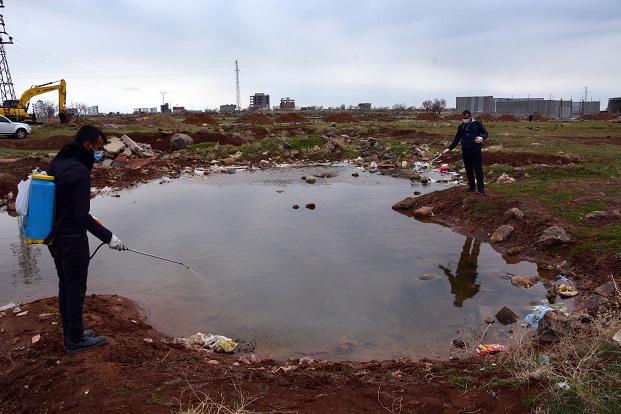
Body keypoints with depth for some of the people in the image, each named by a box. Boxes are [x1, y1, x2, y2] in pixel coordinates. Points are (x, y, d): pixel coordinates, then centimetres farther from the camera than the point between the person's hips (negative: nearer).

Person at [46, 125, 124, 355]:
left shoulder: (55, 163, 7)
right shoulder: (79, 171, -22)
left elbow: (53, 201, 14)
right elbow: (82, 216, -23)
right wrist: (108, 237, -16)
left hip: (54, 236, 9)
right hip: (72, 239, -9)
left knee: (65, 285, 18)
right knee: (76, 289, 4)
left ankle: (71, 333, 32)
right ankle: (75, 341, 17)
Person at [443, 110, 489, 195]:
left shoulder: (477, 124, 0)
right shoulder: (461, 127, 12)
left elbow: (485, 133, -1)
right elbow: (456, 140, 16)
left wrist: (481, 138, -25)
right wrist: (449, 149, 6)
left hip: (476, 151, -4)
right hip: (466, 152, 4)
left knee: (478, 170, -3)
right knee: (469, 171, 9)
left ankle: (481, 189, 2)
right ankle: (472, 187, 20)